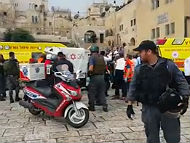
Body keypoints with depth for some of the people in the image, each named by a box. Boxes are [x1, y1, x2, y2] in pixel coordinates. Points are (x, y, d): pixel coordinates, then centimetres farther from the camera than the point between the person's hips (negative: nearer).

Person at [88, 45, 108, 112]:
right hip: (102, 76, 6)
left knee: (91, 93, 7)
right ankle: (104, 106, 11)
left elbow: (91, 69, -21)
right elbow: (104, 67, 13)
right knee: (102, 92, 13)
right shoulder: (101, 57, 9)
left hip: (94, 77, -6)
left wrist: (89, 73, -3)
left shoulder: (92, 57, -11)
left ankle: (91, 106, 14)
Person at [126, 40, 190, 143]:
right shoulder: (139, 69, 4)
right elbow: (133, 87, 9)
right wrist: (129, 105, 6)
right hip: (148, 109, 2)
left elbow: (181, 82, 0)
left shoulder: (169, 65, -4)